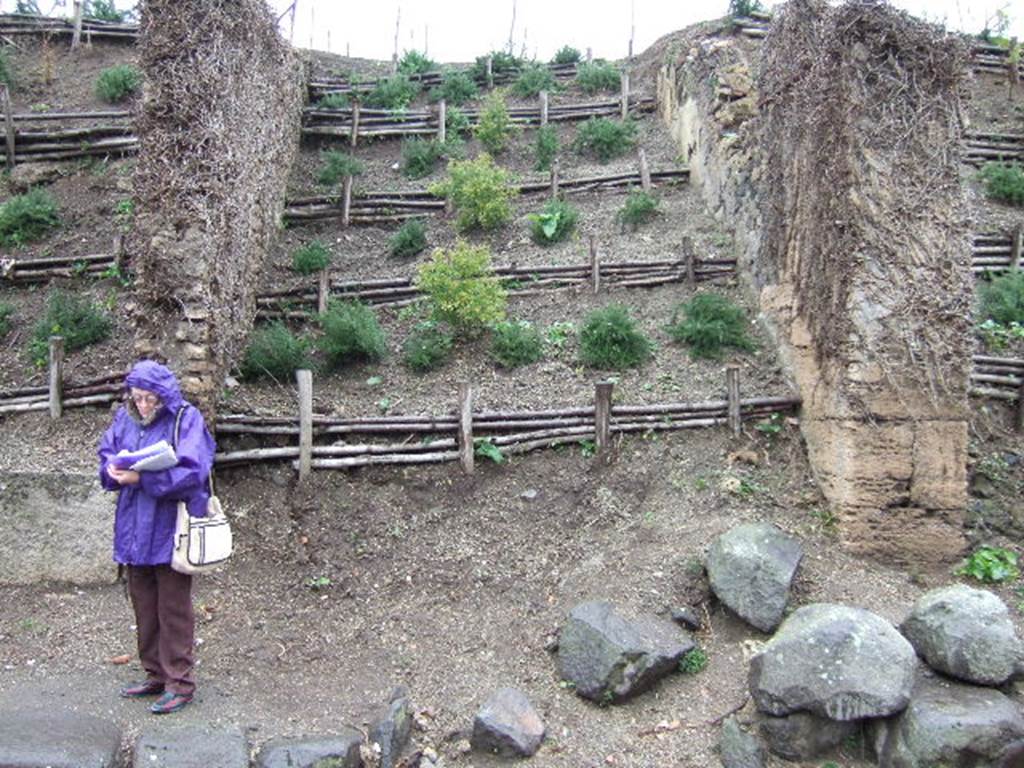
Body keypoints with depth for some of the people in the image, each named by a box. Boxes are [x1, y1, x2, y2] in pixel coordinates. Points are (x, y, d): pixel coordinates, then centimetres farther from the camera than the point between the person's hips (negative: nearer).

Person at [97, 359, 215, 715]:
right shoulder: (126, 418, 6)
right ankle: (155, 675, 31)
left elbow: (192, 472, -20)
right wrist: (114, 469, -9)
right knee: (144, 606, 16)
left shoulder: (186, 419, -13)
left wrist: (142, 478, -26)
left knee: (174, 609, 3)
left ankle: (180, 683, 14)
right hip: (135, 530, 6)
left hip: (170, 530, -6)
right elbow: (107, 452, 14)